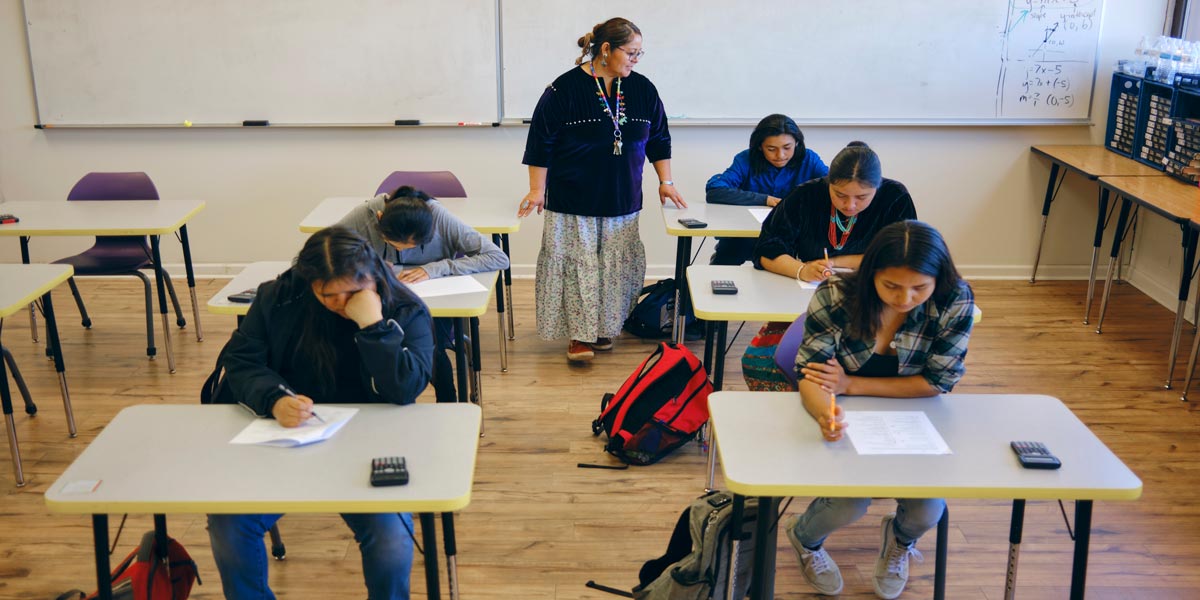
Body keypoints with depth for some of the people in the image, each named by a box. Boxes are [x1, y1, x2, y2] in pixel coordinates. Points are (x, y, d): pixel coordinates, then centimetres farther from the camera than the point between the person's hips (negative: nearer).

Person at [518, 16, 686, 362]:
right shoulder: (565, 89, -9)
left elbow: (659, 139, 15)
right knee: (577, 264, -4)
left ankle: (603, 327, 20)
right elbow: (541, 143, -6)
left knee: (616, 265, 6)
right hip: (573, 201, -4)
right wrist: (537, 191, -6)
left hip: (622, 201, 5)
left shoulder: (642, 90, 5)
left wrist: (665, 182, 9)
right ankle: (579, 334, 4)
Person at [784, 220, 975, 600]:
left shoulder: (955, 301, -20)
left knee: (927, 511, -17)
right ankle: (805, 537, 18)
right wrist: (825, 414, -47)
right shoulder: (836, 295, -22)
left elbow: (936, 382, -14)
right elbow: (810, 372, -22)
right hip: (847, 417, -1)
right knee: (850, 505, -22)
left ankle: (899, 538, 24)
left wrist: (851, 384, -22)